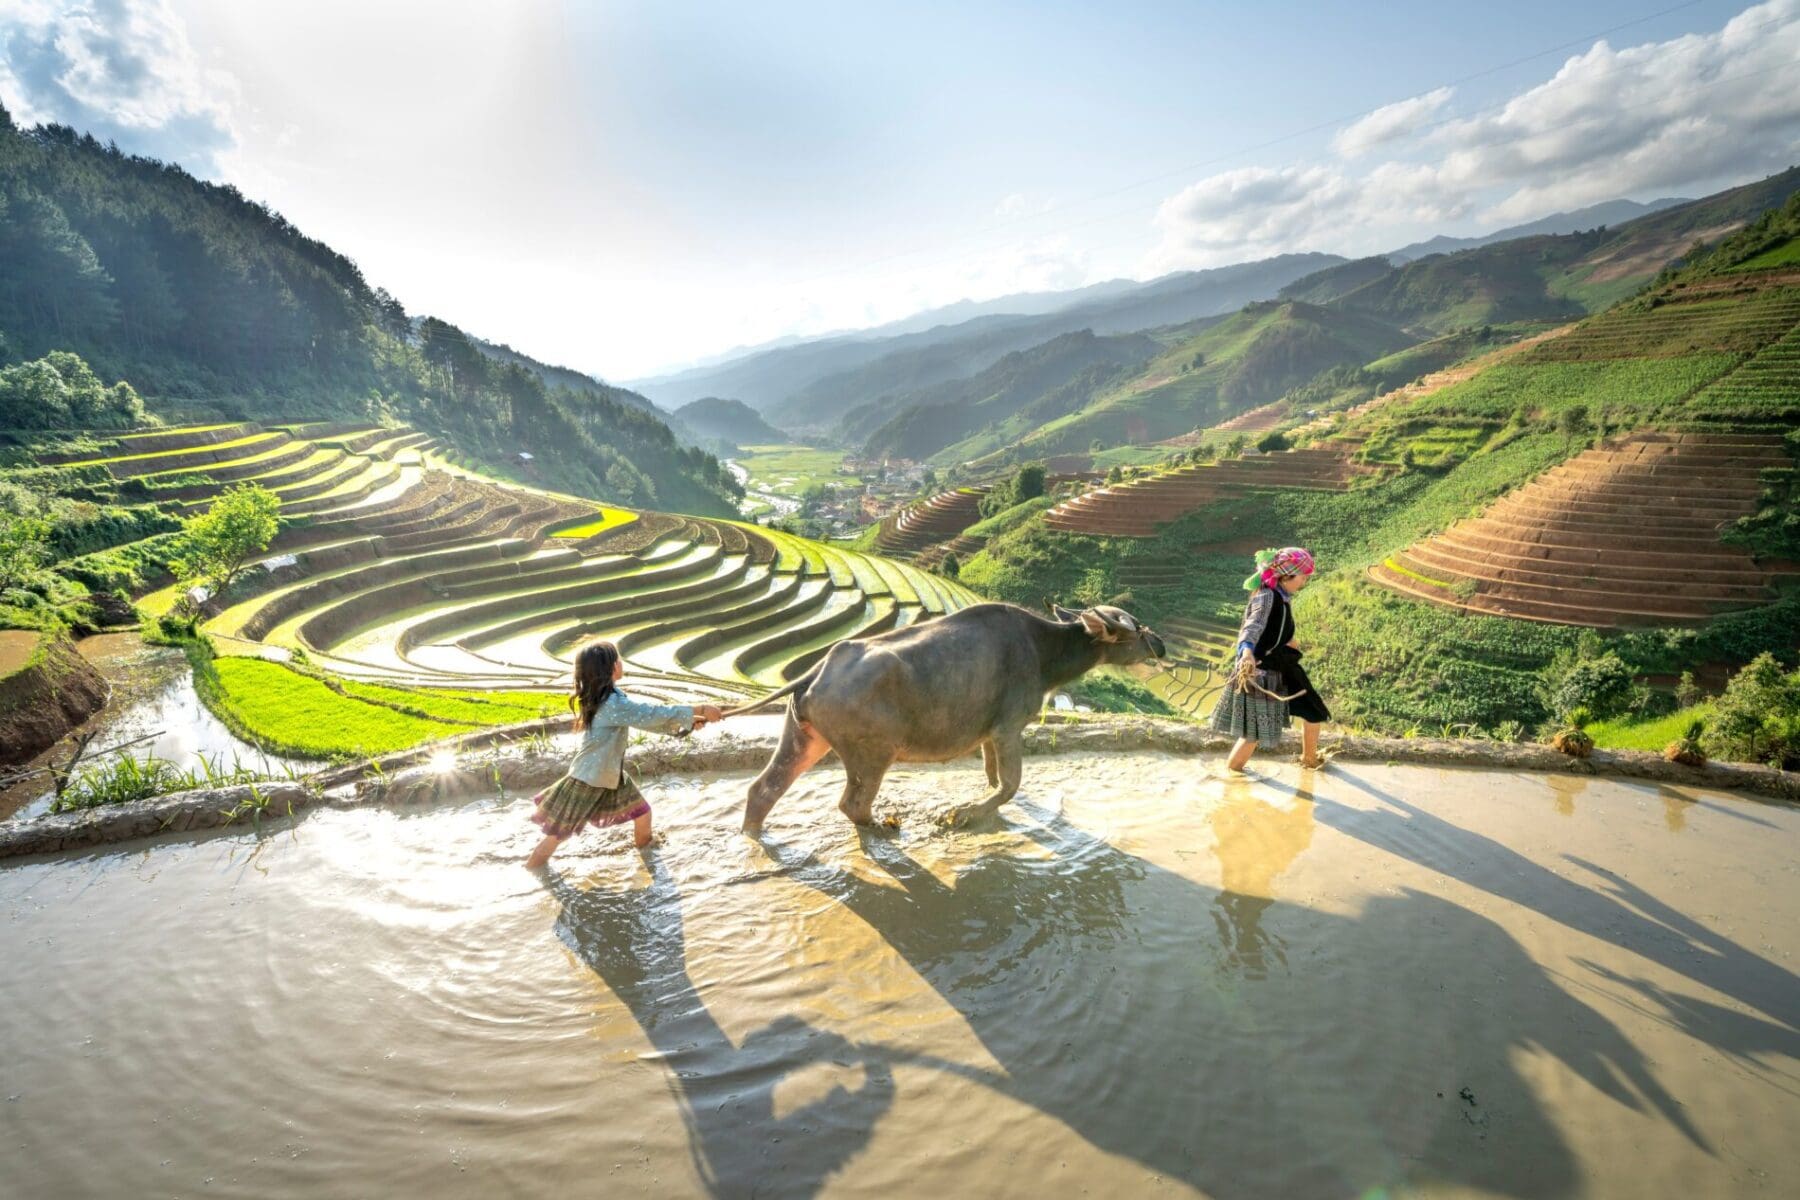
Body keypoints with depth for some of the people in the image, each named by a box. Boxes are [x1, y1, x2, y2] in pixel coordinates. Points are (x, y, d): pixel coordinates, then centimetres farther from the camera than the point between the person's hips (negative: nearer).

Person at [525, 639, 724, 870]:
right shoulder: (613, 704, -30)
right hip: (587, 781, -9)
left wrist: (686, 722, -4)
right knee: (558, 834, 6)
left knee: (643, 813, 17)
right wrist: (700, 709, -27)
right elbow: (654, 714, -31)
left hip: (611, 775, 9)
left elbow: (646, 717, 3)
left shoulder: (610, 698, 0)